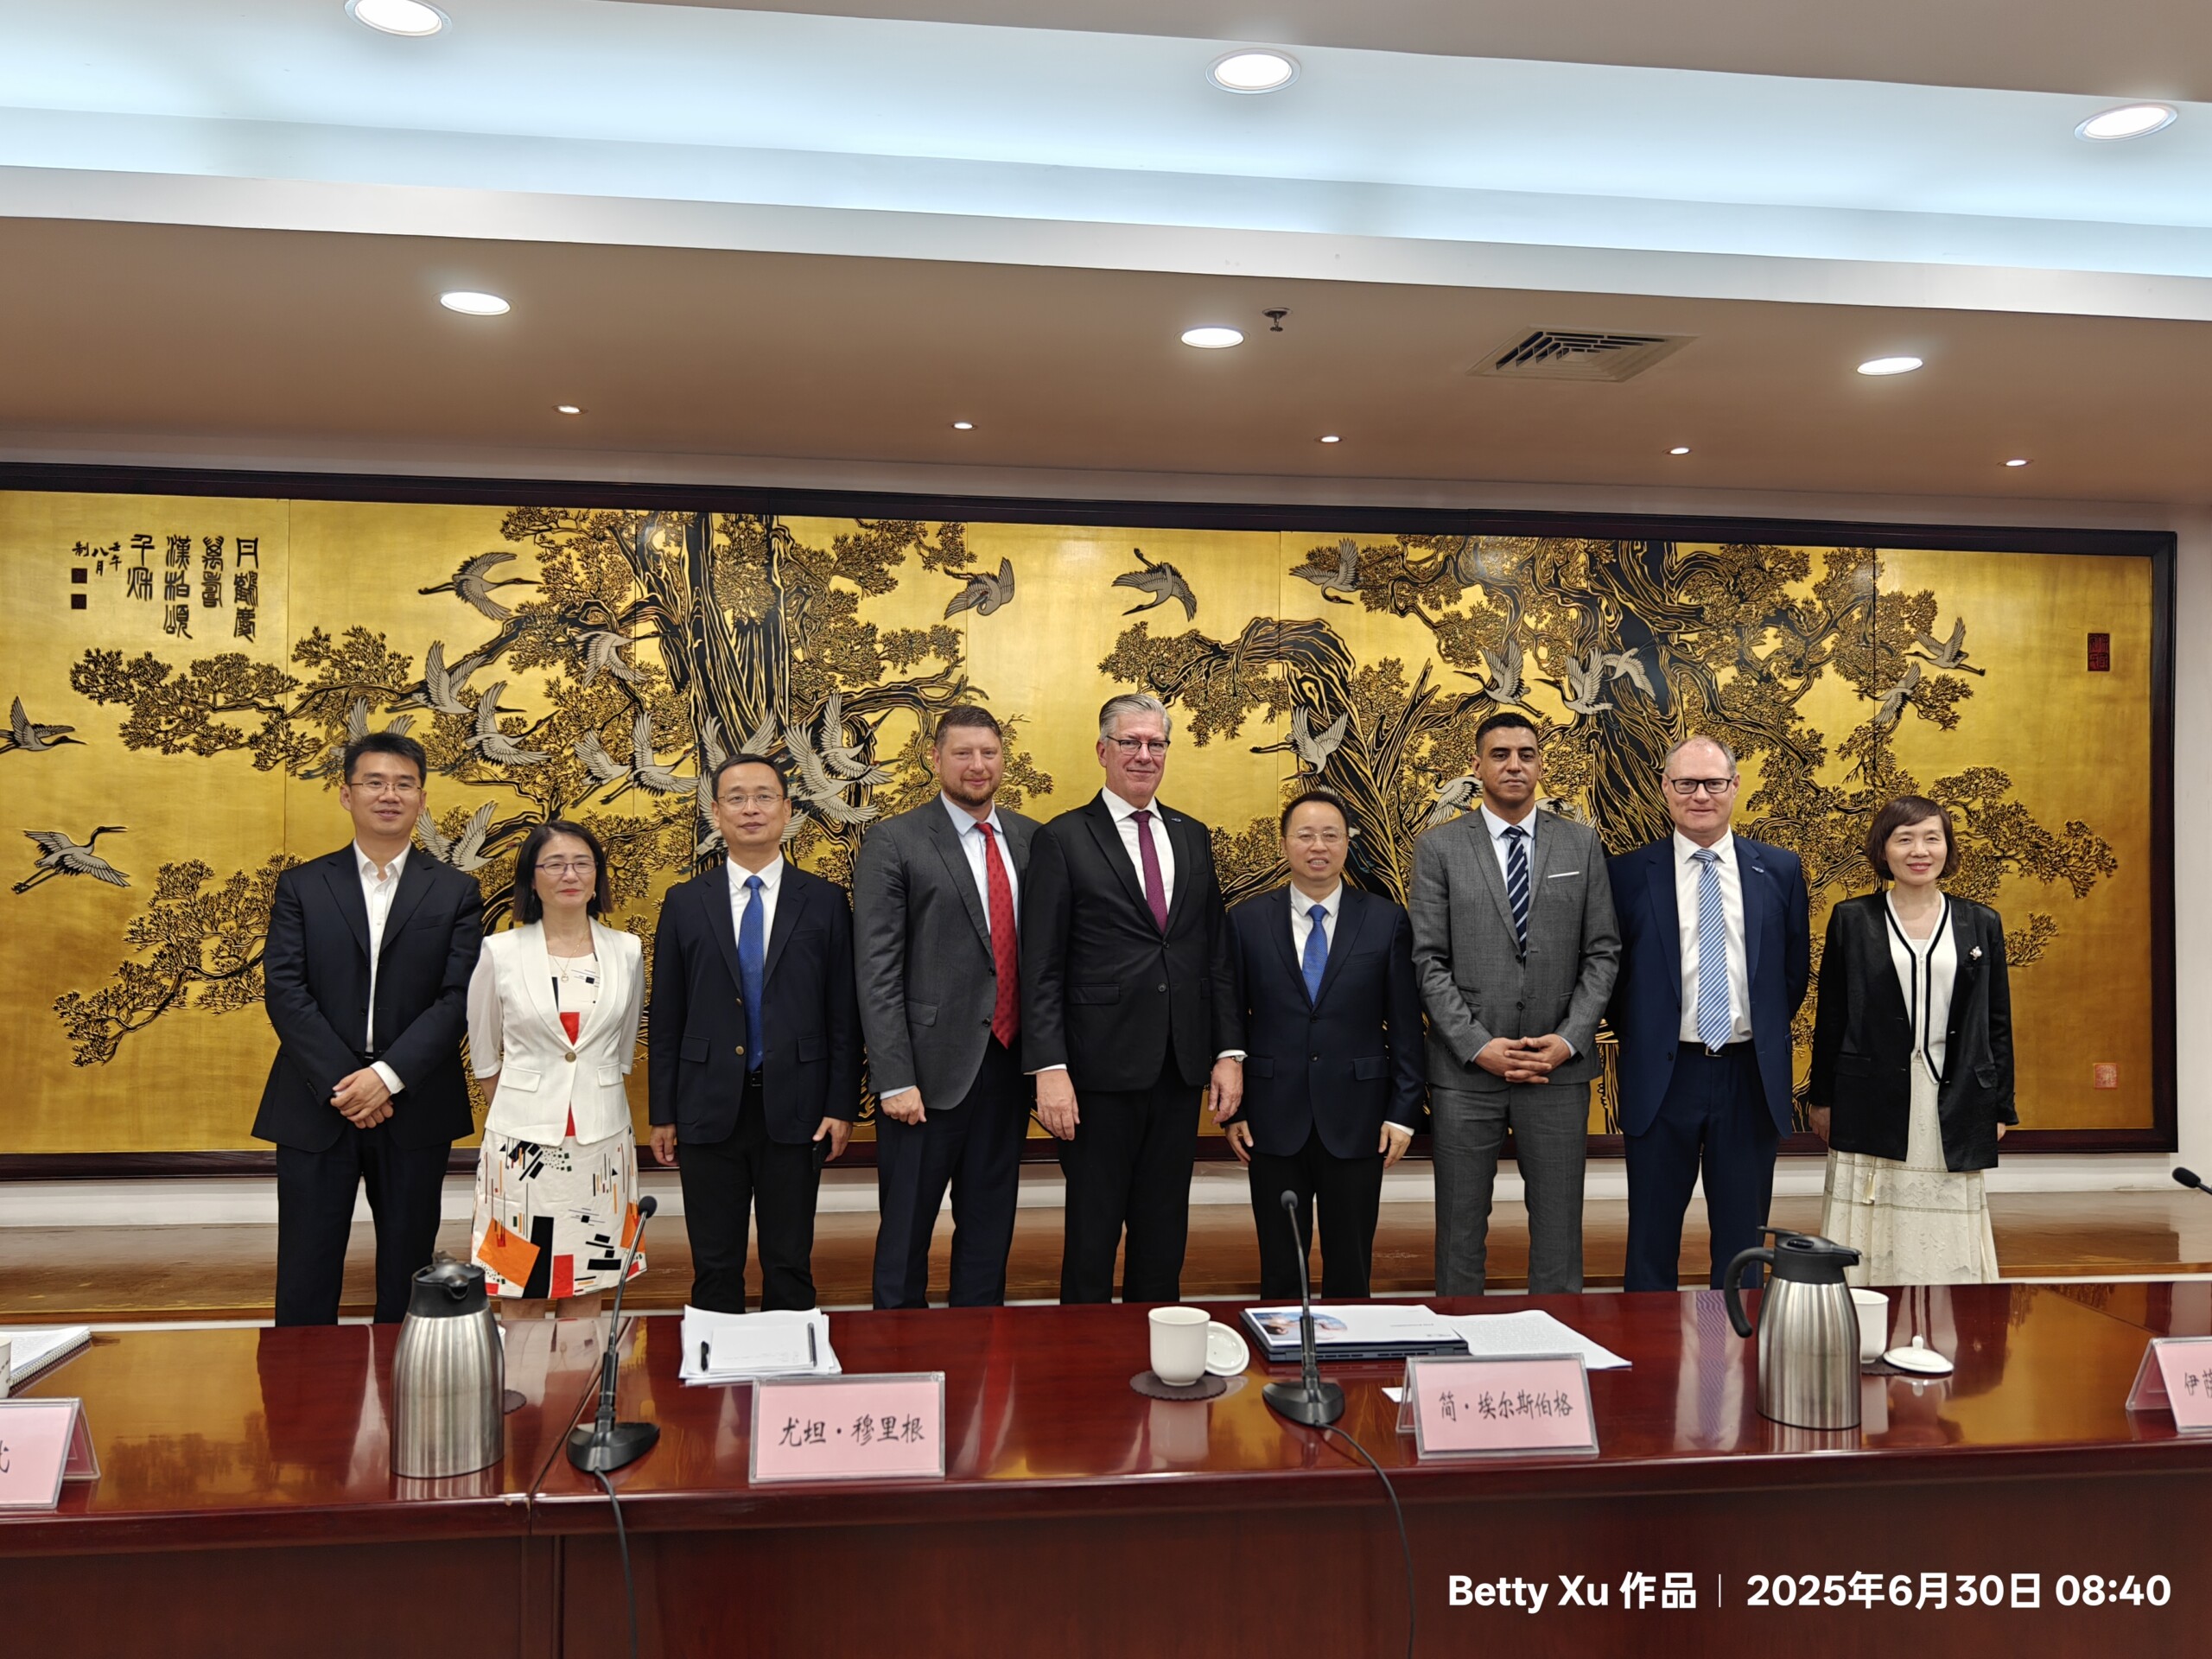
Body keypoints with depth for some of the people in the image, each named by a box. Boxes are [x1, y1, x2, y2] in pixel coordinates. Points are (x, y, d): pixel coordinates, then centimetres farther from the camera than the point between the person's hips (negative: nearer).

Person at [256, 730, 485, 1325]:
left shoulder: (456, 892, 4)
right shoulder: (301, 886, 6)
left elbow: (458, 998, -4)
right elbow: (284, 991, -3)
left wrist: (388, 1076, -15)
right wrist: (342, 1083, -13)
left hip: (414, 1108, 0)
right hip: (316, 1108, 0)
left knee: (407, 1276, 9)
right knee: (306, 1281, 3)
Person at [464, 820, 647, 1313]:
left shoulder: (627, 951, 1)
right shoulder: (500, 952, -3)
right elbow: (484, 1054, 10)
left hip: (601, 1139, 2)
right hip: (521, 1141, -1)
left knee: (585, 1288, 9)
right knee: (516, 1288, 3)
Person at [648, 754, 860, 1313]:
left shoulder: (825, 901, 2)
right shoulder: (685, 903, 5)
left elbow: (844, 1013, 1)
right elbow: (665, 1017, 5)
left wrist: (842, 1106, -4)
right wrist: (662, 1114, 3)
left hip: (794, 1109, -1)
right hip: (709, 1110, 1)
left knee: (790, 1265, 9)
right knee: (714, 1267, 10)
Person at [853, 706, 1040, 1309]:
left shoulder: (1029, 839, 8)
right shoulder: (893, 843, -7)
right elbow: (877, 971, -10)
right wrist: (894, 1079, -15)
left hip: (1008, 1061, 5)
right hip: (931, 1067, -4)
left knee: (990, 1224, 15)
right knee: (907, 1226, 7)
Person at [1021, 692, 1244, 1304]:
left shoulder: (1193, 837, 12)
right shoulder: (1061, 840, -4)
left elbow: (1217, 953, 12)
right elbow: (1041, 970, -8)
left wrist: (1229, 1051, 5)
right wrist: (1049, 1069, -15)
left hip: (1182, 1070, 5)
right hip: (1101, 1070, -4)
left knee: (1164, 1233, 14)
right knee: (1094, 1230, 7)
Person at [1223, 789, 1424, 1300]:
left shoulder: (1387, 921, 2)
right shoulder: (1247, 921, 3)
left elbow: (1405, 1025, 3)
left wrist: (1403, 1112, -2)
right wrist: (1232, 1109, 0)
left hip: (1356, 1123, 0)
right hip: (1274, 1122, 0)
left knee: (1351, 1273, 9)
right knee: (1279, 1273, 10)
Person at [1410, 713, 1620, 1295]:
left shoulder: (1581, 843, 7)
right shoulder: (1439, 848, 1)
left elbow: (1602, 953, 5)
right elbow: (1428, 961, -3)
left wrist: (1570, 1039, -7)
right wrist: (1479, 1046, -12)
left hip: (1559, 1068, 1)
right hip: (1466, 1069, -1)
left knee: (1558, 1228, 8)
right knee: (1461, 1227, 7)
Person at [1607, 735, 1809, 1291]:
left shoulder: (1780, 869, 4)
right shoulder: (1629, 873, -2)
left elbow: (1796, 968, 12)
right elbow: (1612, 973, 5)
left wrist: (1766, 1032, 7)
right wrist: (1638, 1039, 1)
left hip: (1752, 1076, 2)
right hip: (1662, 1075, -1)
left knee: (1742, 1236, 12)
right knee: (1652, 1236, 9)